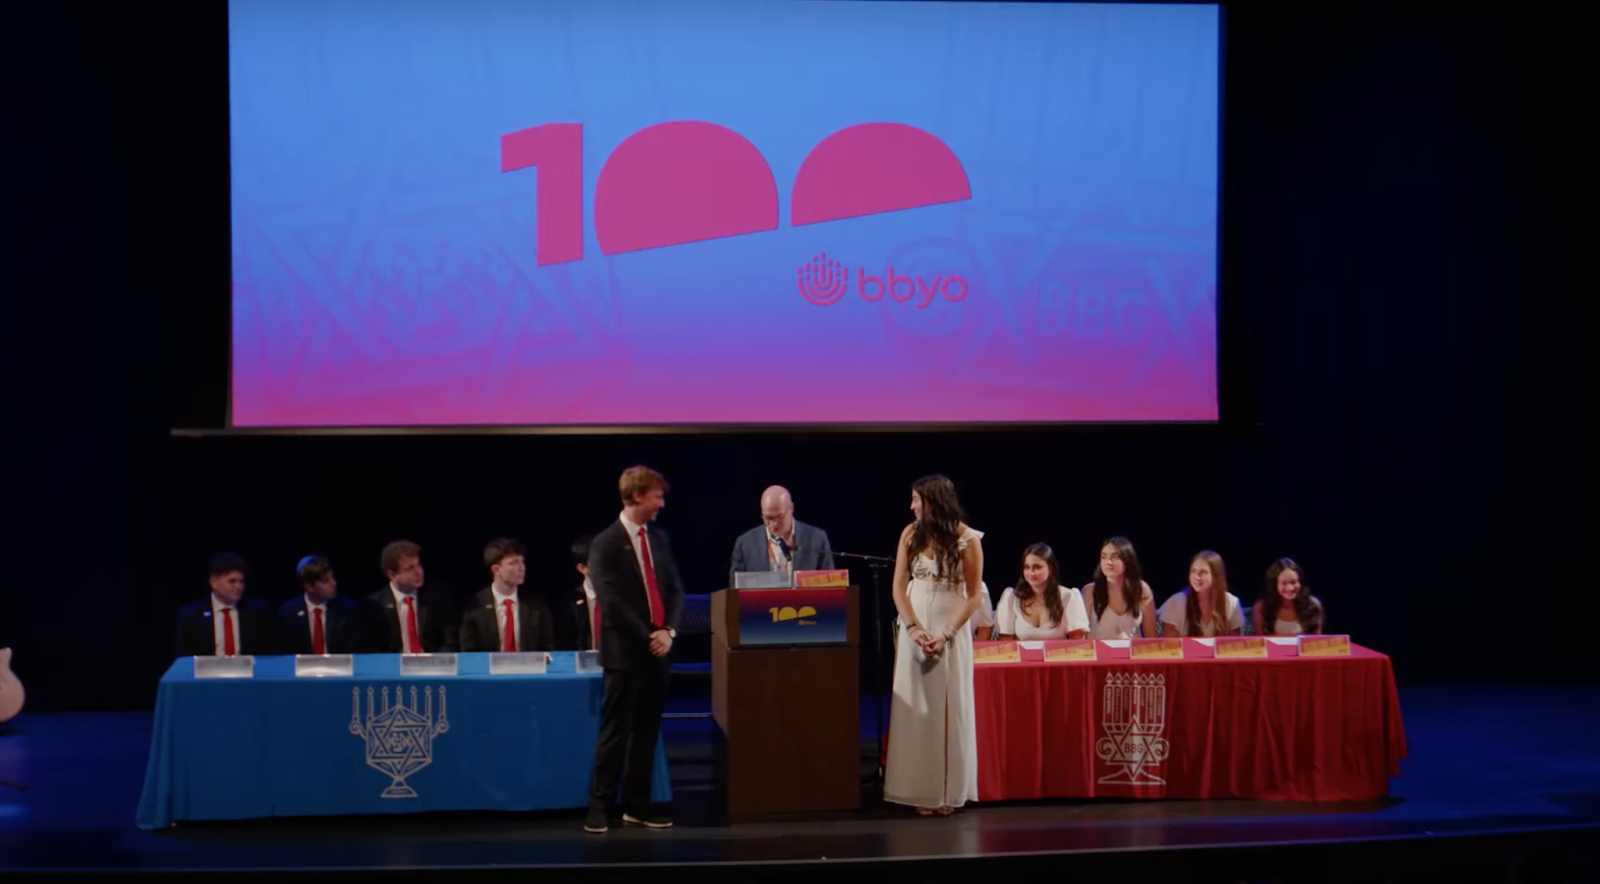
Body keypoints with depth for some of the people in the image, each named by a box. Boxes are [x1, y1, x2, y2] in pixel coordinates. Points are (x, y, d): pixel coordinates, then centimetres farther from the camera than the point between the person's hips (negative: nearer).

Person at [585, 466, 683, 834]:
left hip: (657, 648, 6)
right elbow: (611, 601, -15)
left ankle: (637, 804, 15)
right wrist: (646, 636, -14)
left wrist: (668, 631, -4)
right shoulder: (606, 543, -8)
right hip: (625, 650, -6)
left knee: (647, 730, 9)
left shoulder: (659, 538, 12)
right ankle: (599, 805, 3)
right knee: (616, 729, -4)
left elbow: (675, 588, 11)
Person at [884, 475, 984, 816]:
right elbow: (899, 586, 3)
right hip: (914, 628, 3)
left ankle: (948, 791, 6)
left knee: (950, 708, -1)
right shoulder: (910, 533, 2)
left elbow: (973, 596, -5)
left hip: (952, 629, -3)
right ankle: (921, 790, 6)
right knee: (915, 707, 1)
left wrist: (946, 634, -14)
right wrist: (914, 628, -10)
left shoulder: (967, 539, -6)